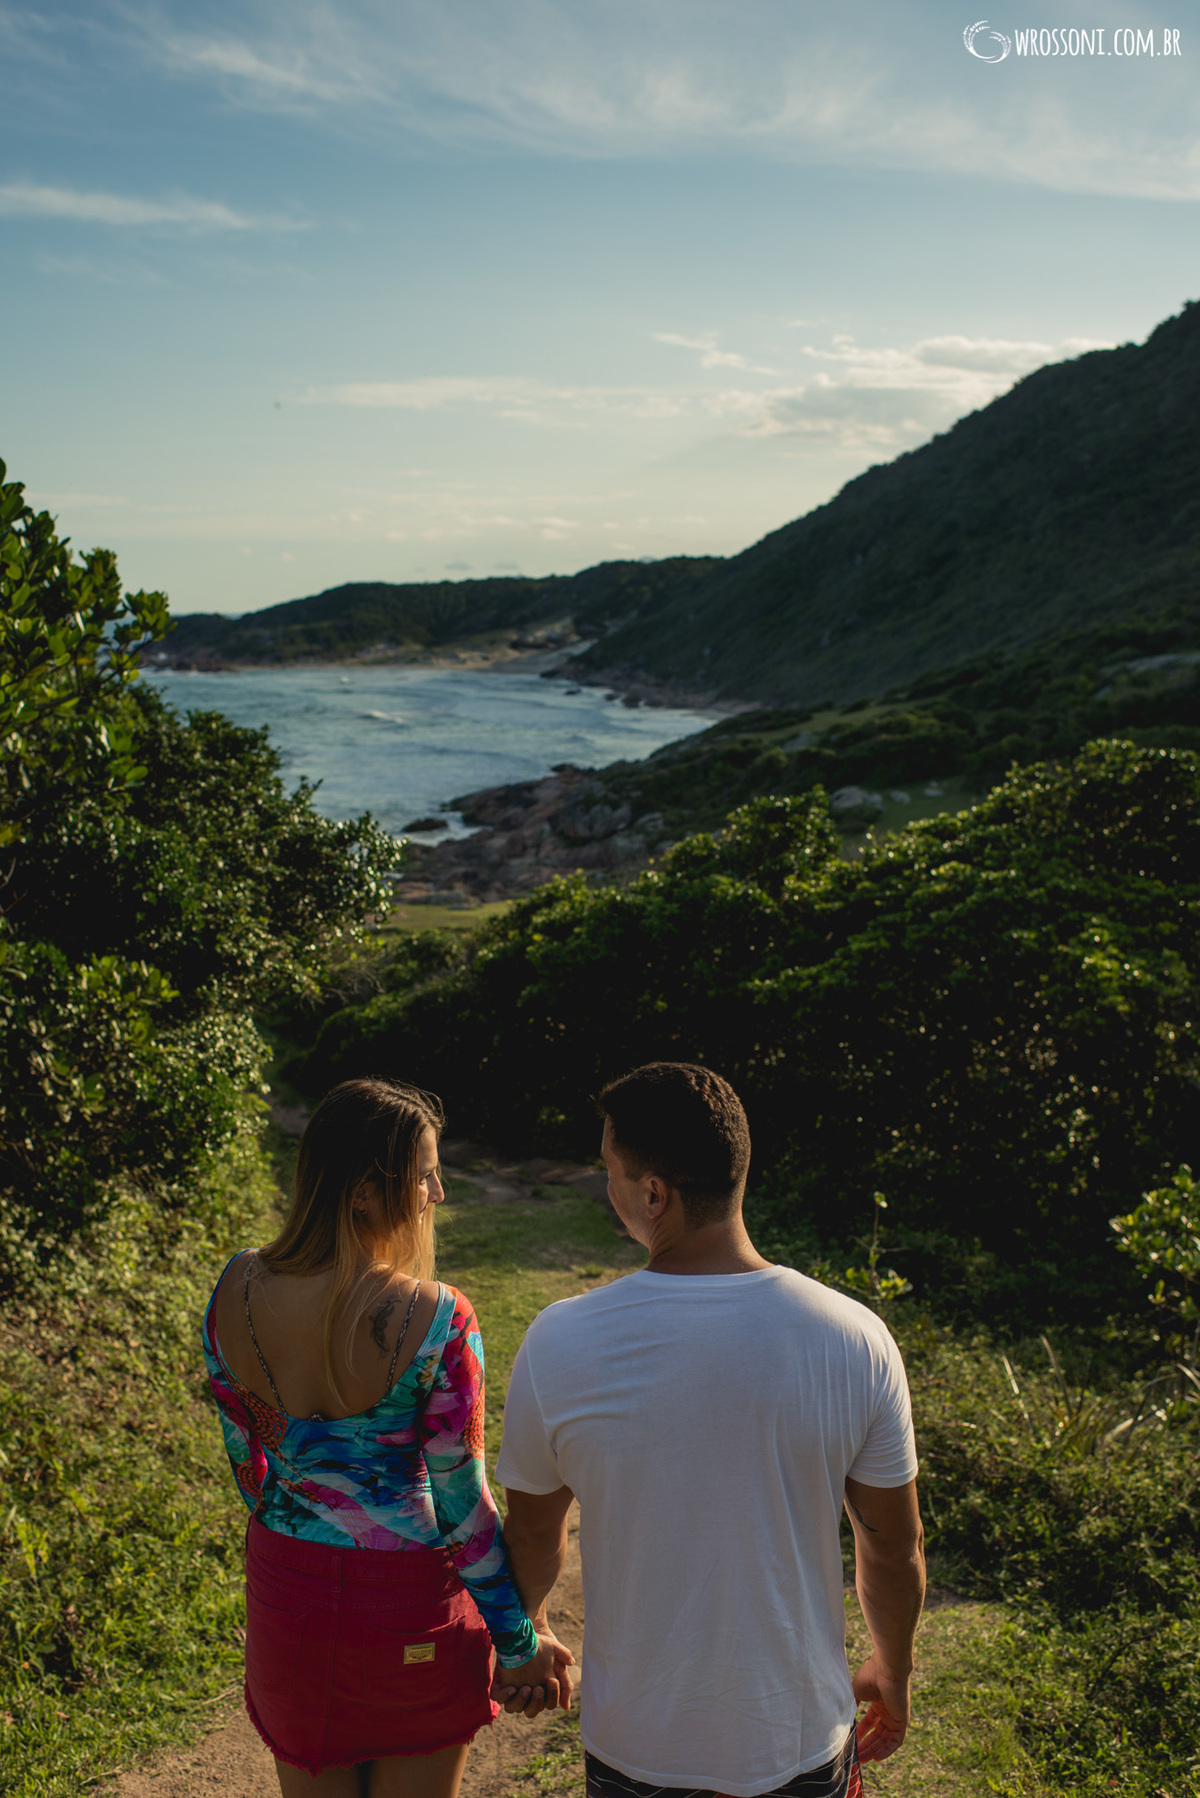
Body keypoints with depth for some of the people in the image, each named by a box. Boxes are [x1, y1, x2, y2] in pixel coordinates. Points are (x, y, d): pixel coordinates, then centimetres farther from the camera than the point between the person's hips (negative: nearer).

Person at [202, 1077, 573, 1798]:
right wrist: (520, 1643, -3)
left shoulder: (236, 1290, -8)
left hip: (285, 1587, 5)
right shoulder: (436, 1320, -24)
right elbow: (463, 1501, -16)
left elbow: (244, 1455, 5)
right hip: (410, 1603, -4)